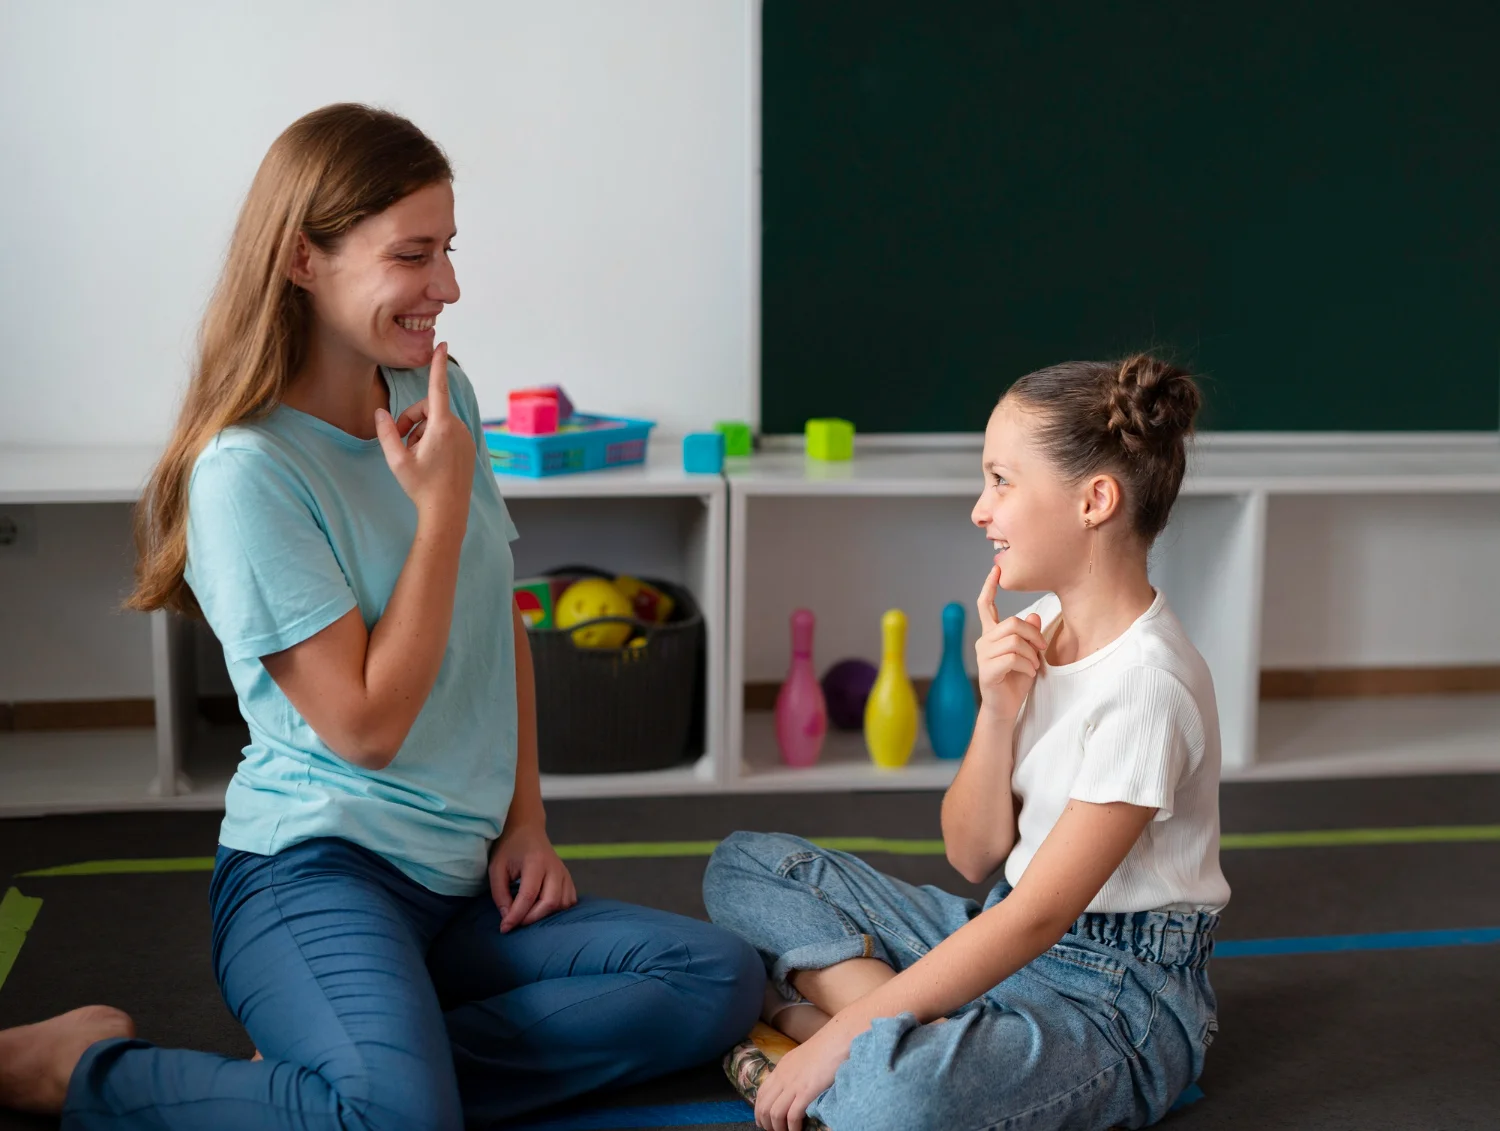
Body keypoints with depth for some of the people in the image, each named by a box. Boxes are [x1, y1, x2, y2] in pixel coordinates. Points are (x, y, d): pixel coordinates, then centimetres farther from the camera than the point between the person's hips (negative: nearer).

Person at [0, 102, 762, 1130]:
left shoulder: (444, 393, 7)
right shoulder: (248, 470, -15)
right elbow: (365, 725, -17)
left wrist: (525, 820, 9)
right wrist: (443, 502, -17)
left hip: (459, 881, 7)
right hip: (317, 870, -7)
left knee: (724, 980, -8)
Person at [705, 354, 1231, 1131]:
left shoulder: (1145, 683, -22)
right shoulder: (1044, 629, 4)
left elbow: (1038, 917, -23)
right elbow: (974, 856, 3)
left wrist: (844, 1037, -23)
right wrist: (997, 712, -15)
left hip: (1120, 996, -9)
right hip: (1010, 938, 9)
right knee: (745, 866, 7)